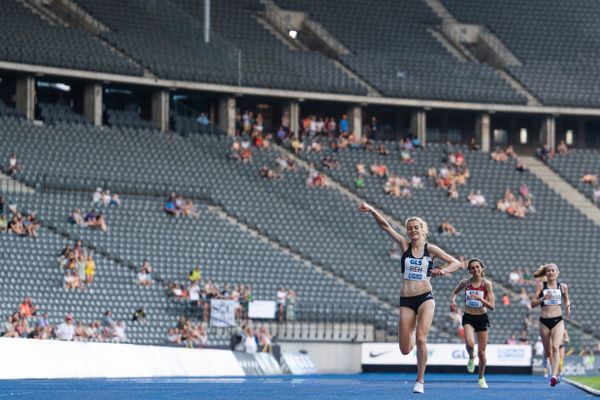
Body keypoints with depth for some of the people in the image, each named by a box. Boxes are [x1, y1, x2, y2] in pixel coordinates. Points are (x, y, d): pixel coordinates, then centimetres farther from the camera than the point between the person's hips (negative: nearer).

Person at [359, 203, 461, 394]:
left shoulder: (431, 249, 2)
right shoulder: (405, 245, 4)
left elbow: (456, 263, 4)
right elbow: (386, 227, -7)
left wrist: (443, 270, -16)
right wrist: (372, 211, -20)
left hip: (425, 298, -2)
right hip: (406, 301, 2)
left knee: (421, 339, -18)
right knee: (405, 350, -1)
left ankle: (420, 381, -5)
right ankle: (411, 337, 39)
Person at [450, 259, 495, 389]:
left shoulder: (486, 284, -9)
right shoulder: (465, 283, -5)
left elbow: (492, 306, -12)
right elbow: (455, 292, 17)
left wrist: (480, 299, -27)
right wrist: (453, 299, -5)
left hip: (482, 318, 0)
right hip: (468, 318, 0)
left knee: (481, 352, 5)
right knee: (470, 343, -29)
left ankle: (481, 378, 28)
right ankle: (471, 358, 7)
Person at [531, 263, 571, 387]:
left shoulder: (563, 287, 6)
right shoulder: (541, 285, 2)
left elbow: (566, 300, 23)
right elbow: (533, 303, -1)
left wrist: (568, 308, 1)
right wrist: (542, 298, -20)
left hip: (558, 321, -1)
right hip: (544, 321, 1)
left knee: (555, 347, -20)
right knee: (548, 351, 8)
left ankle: (554, 375, -29)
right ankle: (555, 370, 35)